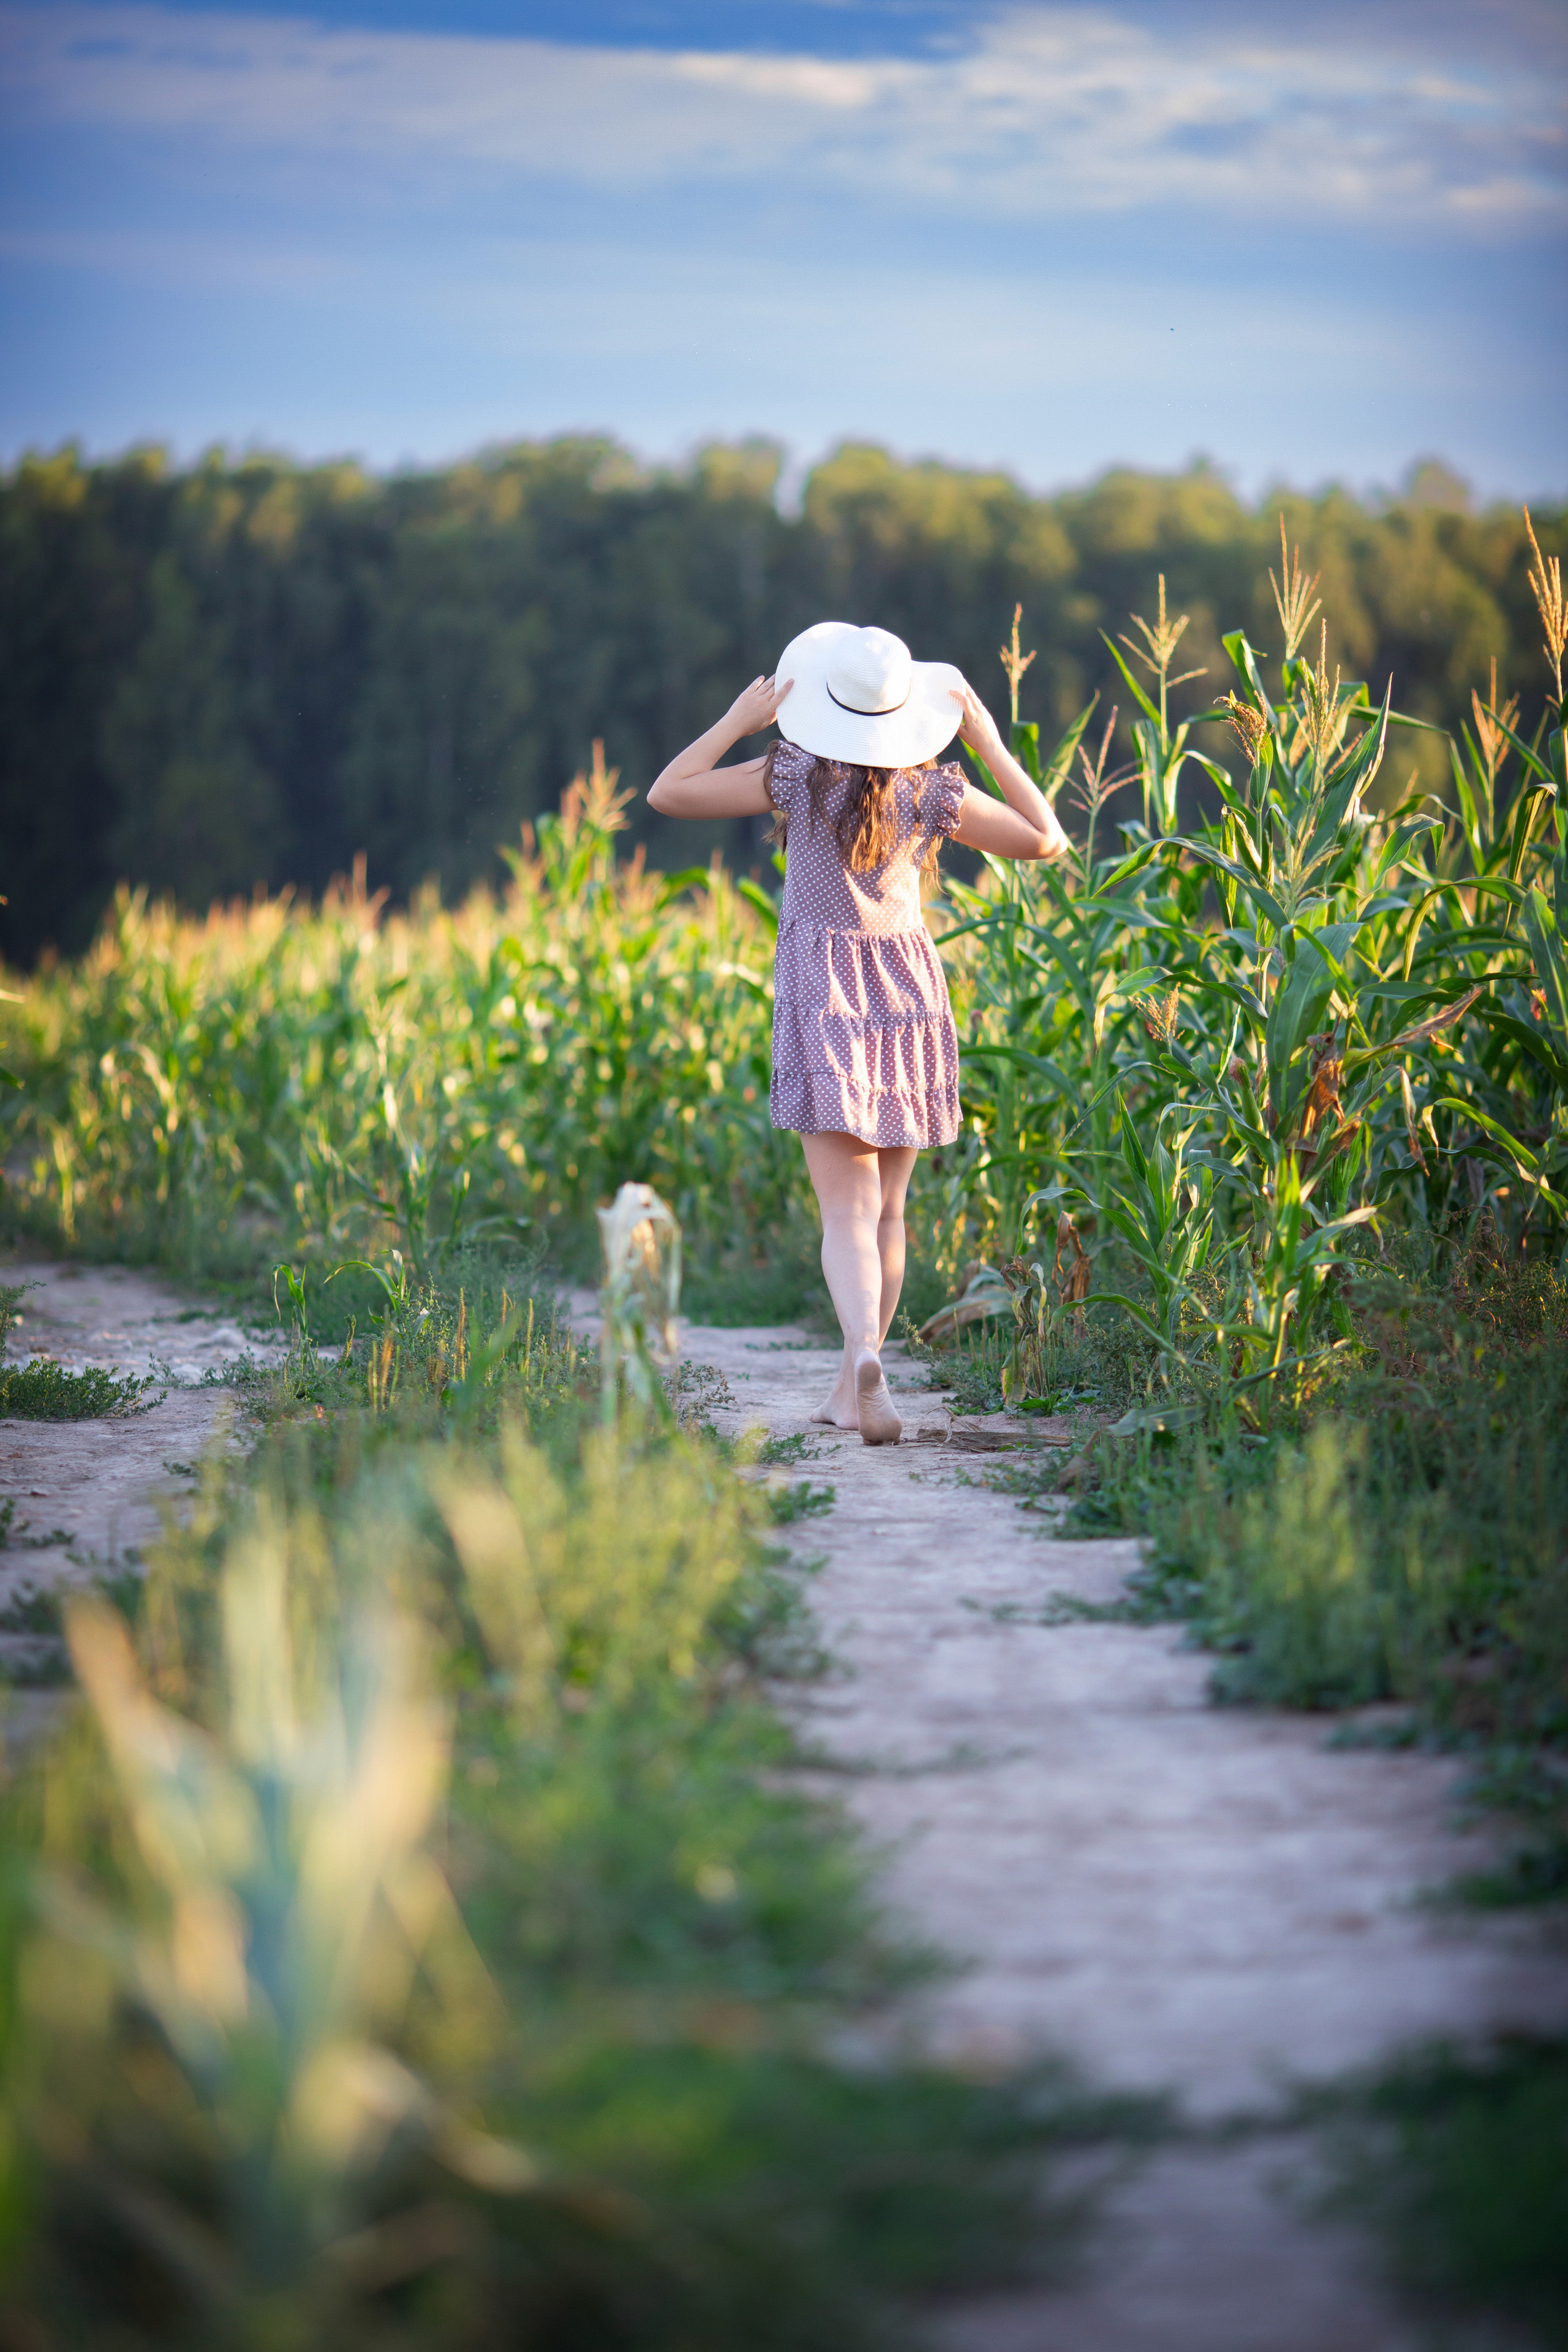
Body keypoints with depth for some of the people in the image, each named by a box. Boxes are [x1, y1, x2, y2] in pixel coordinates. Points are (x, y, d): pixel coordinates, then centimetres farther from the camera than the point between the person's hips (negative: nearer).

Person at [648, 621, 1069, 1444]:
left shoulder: (796, 775, -7)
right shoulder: (934, 791, -3)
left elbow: (668, 794, -4)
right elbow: (1045, 838, 8)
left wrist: (737, 722, 2)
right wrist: (990, 743, 9)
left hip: (821, 994, -2)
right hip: (909, 995, 2)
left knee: (847, 1209, -9)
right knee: (888, 1208, 15)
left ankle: (864, 1356, -34)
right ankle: (852, 1389, 21)